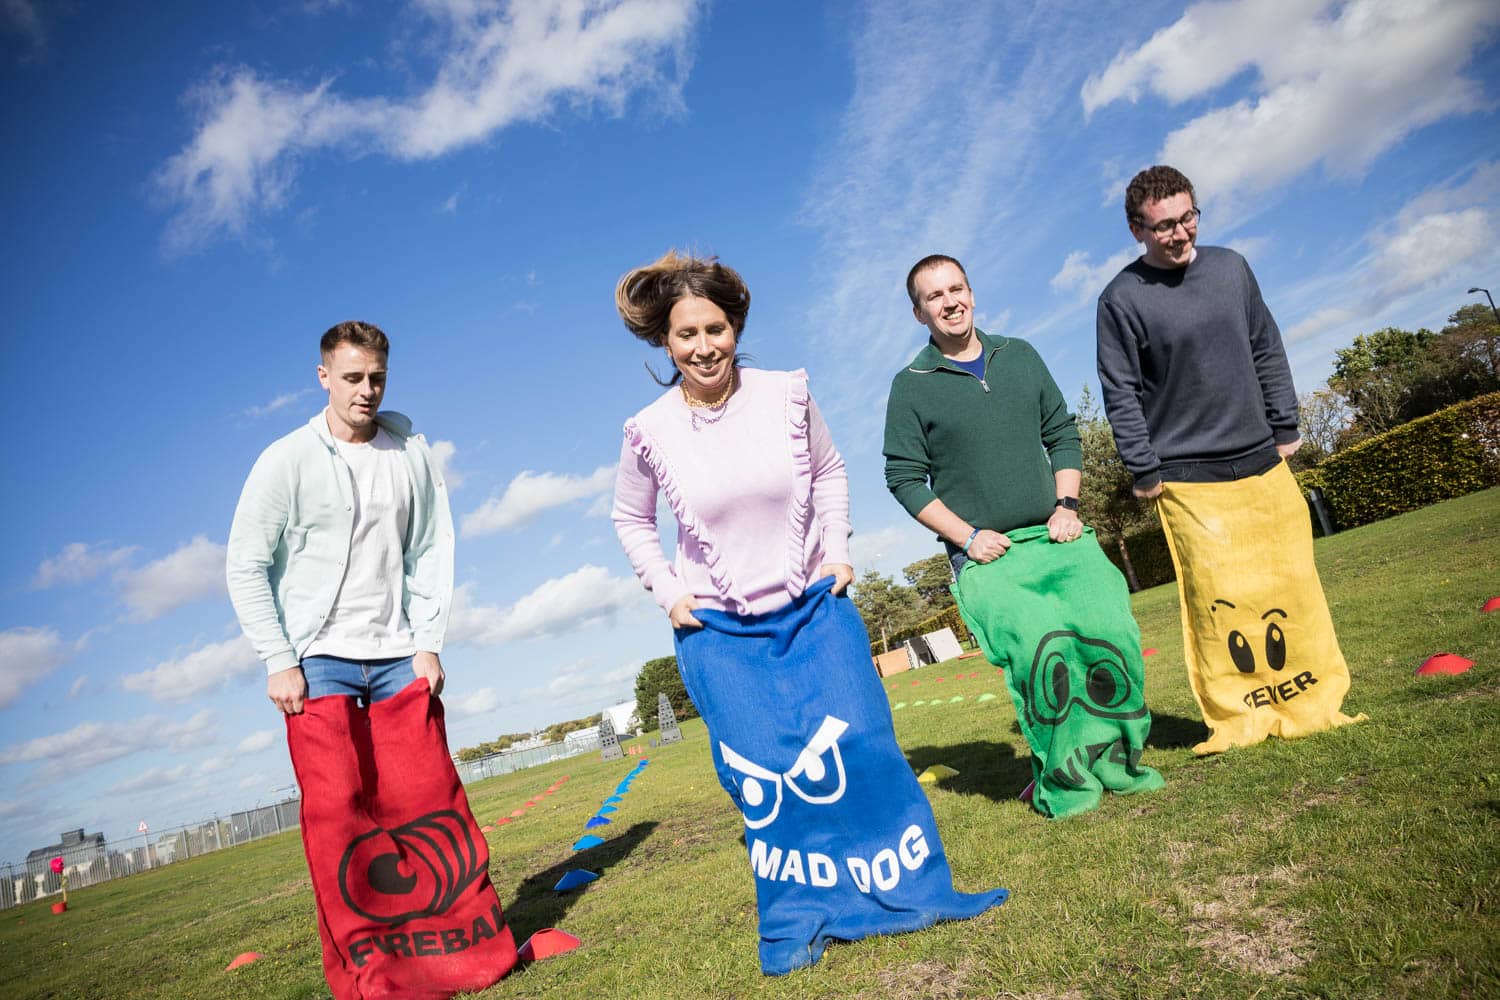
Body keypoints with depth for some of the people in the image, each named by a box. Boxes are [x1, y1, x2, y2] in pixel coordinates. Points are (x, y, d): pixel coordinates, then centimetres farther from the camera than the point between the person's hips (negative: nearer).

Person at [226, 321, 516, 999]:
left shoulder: (412, 454, 5)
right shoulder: (287, 461, -3)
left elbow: (432, 552, 7)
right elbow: (245, 568, -2)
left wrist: (429, 642, 0)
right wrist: (279, 662, -7)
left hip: (397, 659, 2)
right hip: (317, 661, -2)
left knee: (431, 801, 0)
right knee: (338, 814, -7)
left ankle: (470, 945, 11)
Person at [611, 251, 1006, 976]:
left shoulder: (786, 395, -9)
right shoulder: (649, 433, -10)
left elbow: (828, 472, 10)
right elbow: (631, 520, 8)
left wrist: (839, 551, 3)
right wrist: (667, 594, 1)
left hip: (814, 607, 1)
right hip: (718, 631, -1)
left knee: (860, 747, -1)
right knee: (763, 779, -1)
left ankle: (913, 888, 20)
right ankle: (796, 920, 20)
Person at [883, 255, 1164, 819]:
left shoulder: (1020, 356, 14)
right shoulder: (911, 386, 2)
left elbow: (1063, 434, 17)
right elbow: (904, 478, -1)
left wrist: (1067, 507, 3)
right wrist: (967, 537, -9)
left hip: (1057, 537, 4)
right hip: (986, 556, -3)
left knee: (1110, 630, -18)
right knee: (1041, 646, -25)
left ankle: (1115, 759, 2)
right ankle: (1061, 779, -5)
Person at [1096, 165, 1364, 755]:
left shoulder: (1231, 267, 8)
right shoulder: (1122, 299, -7)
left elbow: (1268, 352, 15)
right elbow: (1120, 395, -6)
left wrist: (1285, 428, 11)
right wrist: (1144, 472, -7)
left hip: (1263, 465, 5)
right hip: (1189, 480, -5)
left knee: (1292, 584, 9)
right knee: (1218, 598, -6)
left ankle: (1315, 700, 23)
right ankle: (1237, 718, 7)